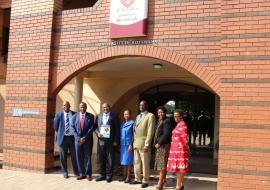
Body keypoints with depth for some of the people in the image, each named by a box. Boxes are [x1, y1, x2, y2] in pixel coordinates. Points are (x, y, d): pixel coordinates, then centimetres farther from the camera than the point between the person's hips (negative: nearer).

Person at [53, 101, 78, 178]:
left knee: (74, 155, 6)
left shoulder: (75, 114, 1)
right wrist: (60, 133, 4)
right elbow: (55, 126, 6)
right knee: (63, 156, 7)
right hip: (63, 138, 0)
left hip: (73, 137, 0)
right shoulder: (58, 114, 1)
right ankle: (65, 172, 21)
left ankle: (76, 171, 19)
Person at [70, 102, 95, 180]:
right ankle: (81, 174, 14)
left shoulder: (91, 116, 0)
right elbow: (73, 128, 1)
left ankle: (88, 174, 11)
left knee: (88, 157, 3)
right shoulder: (75, 116, 4)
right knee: (79, 157, 5)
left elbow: (91, 128, -5)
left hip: (88, 140, -2)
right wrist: (78, 138, -10)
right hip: (78, 139, 2)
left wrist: (84, 138, -12)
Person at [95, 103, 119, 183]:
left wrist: (116, 140, -6)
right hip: (101, 140, 3)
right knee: (101, 159, 9)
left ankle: (109, 175, 13)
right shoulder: (98, 116, 11)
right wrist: (97, 133, -9)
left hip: (110, 141, -3)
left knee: (110, 159, 3)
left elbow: (117, 129, -1)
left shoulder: (113, 116, 1)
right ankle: (102, 174, 20)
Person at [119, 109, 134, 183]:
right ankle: (124, 176, 16)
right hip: (122, 145, 6)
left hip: (128, 145, -6)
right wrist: (120, 144, 10)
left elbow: (133, 135, -10)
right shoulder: (122, 124, 13)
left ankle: (128, 177, 3)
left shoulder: (132, 123, -6)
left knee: (128, 161, -3)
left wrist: (131, 145, -16)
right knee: (123, 161, 9)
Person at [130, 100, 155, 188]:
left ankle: (145, 181, 9)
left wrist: (147, 144, -16)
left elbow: (150, 131, -11)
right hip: (136, 143, 7)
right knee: (136, 162, 12)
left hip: (144, 143, -7)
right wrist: (134, 142, 11)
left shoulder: (150, 116, -4)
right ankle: (137, 179, 22)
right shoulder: (138, 116, 20)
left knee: (145, 163, -1)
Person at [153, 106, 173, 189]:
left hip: (164, 145, -9)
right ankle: (162, 180, 19)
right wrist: (156, 143, 10)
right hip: (159, 145, 9)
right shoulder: (159, 121, 17)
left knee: (162, 164, -8)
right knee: (162, 164, 12)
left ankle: (160, 183, -6)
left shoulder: (167, 121, -10)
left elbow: (166, 134, -19)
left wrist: (159, 143, -16)